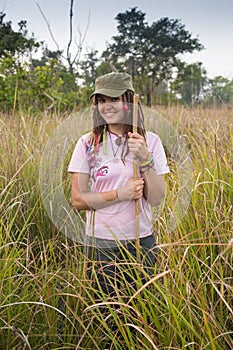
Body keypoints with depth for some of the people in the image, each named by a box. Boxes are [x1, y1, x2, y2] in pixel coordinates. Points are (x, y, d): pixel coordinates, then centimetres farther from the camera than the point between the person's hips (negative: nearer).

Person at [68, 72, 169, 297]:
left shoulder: (151, 141, -3)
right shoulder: (87, 143, -4)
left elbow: (156, 199, -7)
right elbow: (77, 200, -7)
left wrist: (144, 158, -19)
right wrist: (121, 194, -18)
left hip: (141, 239, 1)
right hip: (100, 241, 0)